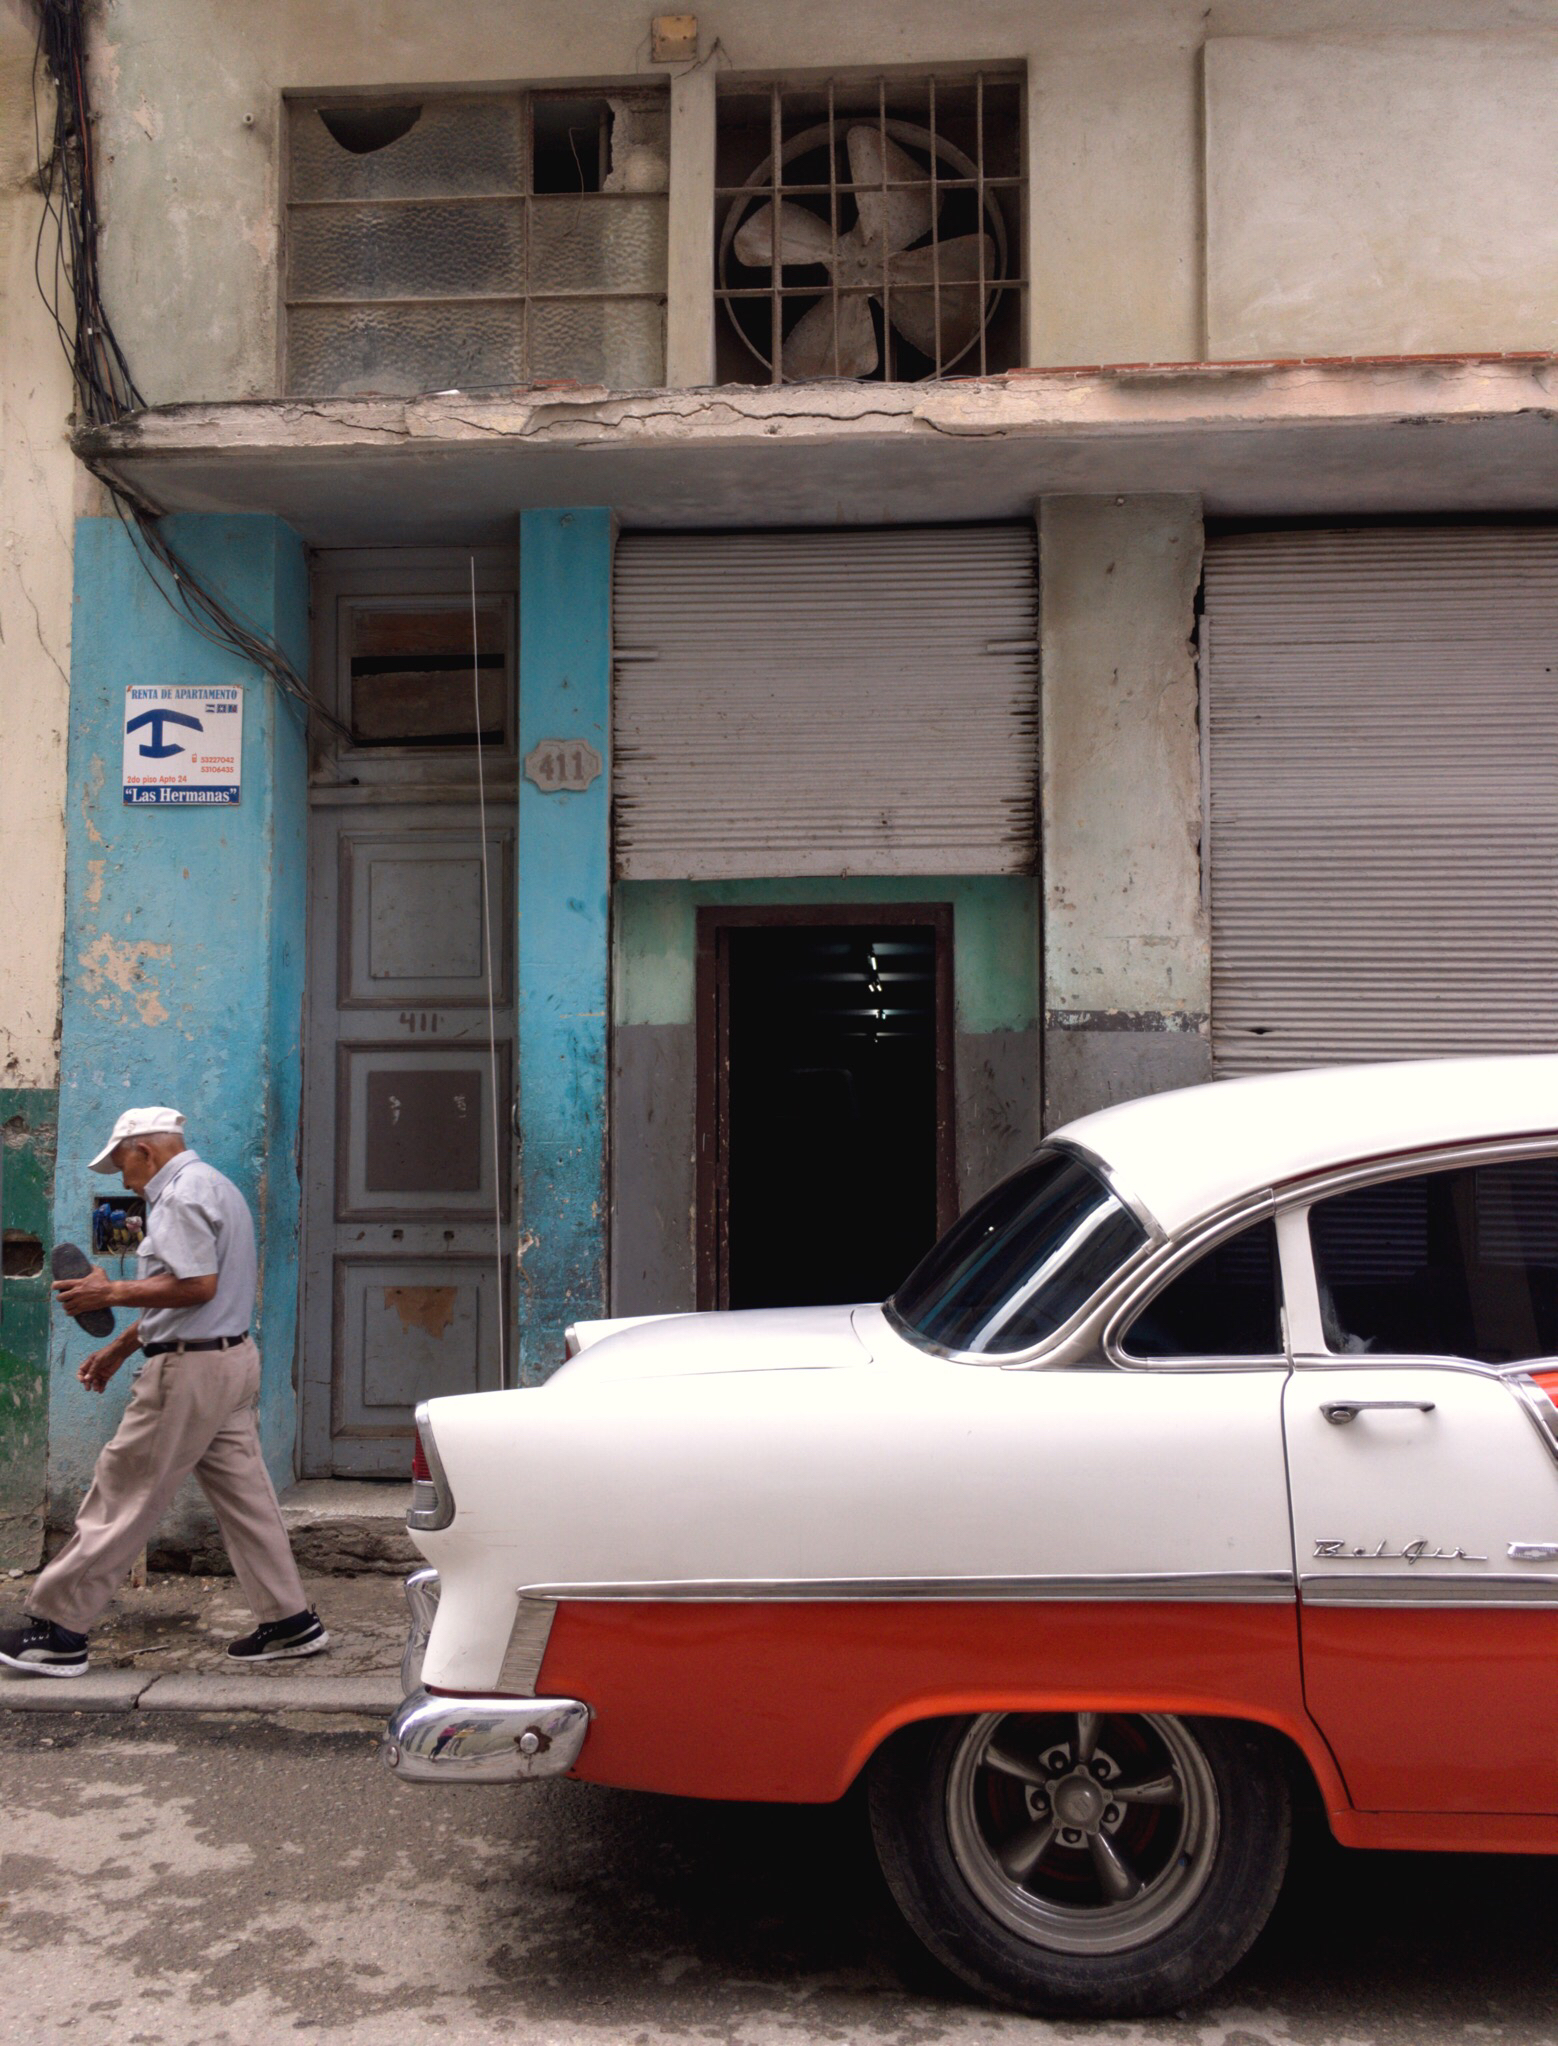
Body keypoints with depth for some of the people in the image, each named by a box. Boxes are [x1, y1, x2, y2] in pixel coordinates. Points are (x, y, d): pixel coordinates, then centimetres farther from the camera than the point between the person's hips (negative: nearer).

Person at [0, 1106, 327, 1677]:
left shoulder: (182, 1192, -12)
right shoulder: (213, 1185, 20)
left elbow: (197, 1285, -23)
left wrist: (110, 1293, -13)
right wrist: (120, 1346, 23)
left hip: (190, 1369, -10)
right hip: (231, 1358, 10)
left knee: (122, 1496, -2)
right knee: (243, 1494, 11)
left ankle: (59, 1628, 6)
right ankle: (289, 1620, 14)